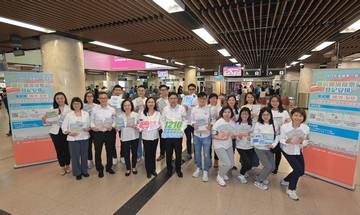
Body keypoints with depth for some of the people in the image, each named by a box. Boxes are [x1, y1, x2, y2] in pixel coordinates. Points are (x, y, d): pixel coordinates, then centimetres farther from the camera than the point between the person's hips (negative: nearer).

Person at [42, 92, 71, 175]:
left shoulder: (69, 108, -4)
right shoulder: (52, 109, 5)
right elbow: (49, 121, -1)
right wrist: (44, 120, -20)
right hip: (55, 132, 2)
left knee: (67, 149, 7)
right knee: (59, 150, 10)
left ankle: (67, 165, 28)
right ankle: (62, 166, 27)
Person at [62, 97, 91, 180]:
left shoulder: (86, 114, 5)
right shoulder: (68, 115, 1)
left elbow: (89, 125, 6)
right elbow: (64, 127, -1)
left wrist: (88, 129, -16)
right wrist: (69, 133, -17)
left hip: (84, 138, 2)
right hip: (73, 138, -1)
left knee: (84, 155, 9)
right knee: (75, 156, 4)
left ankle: (84, 171, 28)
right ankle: (77, 173, 22)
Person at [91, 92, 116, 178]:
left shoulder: (112, 109, 2)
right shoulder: (94, 110, 2)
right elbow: (92, 120, 4)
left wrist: (112, 127, -15)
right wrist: (93, 127, -13)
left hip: (109, 133, 1)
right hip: (98, 133, 0)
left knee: (110, 151, 12)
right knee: (98, 151, 7)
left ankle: (109, 167, 33)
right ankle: (100, 169, 27)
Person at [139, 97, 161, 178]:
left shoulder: (158, 113, 1)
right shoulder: (142, 113, -2)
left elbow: (161, 124, 4)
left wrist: (159, 126, -17)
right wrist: (141, 128, -22)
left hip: (155, 136, 2)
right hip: (146, 137, -1)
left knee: (153, 153, 14)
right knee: (147, 154, 6)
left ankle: (153, 169, 31)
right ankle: (148, 171, 23)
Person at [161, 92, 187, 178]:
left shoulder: (182, 108, -3)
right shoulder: (165, 109, 2)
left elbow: (185, 120, 0)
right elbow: (162, 120, 8)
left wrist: (181, 129, -10)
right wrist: (164, 129, -4)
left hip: (178, 135, -1)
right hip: (167, 135, 1)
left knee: (178, 153, 10)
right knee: (168, 153, 11)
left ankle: (178, 169, 30)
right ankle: (169, 169, 30)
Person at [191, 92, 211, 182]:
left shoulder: (209, 109, -5)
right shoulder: (193, 109, 2)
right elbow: (192, 120, 8)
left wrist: (210, 125, -19)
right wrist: (193, 124, -12)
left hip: (206, 135, -2)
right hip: (196, 134, 3)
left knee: (206, 154, 6)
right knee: (197, 153, 16)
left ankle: (205, 171, 25)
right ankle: (199, 168, 37)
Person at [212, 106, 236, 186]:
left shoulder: (232, 123, 0)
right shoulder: (218, 123, -17)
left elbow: (233, 136, 8)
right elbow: (213, 136, -16)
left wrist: (232, 135, -15)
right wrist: (222, 138, -27)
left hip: (229, 145, 6)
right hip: (219, 146, -6)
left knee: (231, 164, 10)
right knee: (227, 164, -12)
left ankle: (221, 172, 39)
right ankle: (219, 177, 15)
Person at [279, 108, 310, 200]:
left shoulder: (306, 128, -16)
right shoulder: (284, 126, -25)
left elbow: (306, 142, -8)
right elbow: (281, 140, -16)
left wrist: (302, 141, -30)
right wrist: (288, 141, -37)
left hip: (298, 151, 5)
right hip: (288, 151, -5)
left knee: (301, 171, 13)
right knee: (298, 169, -12)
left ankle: (285, 180, 40)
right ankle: (291, 189, 12)